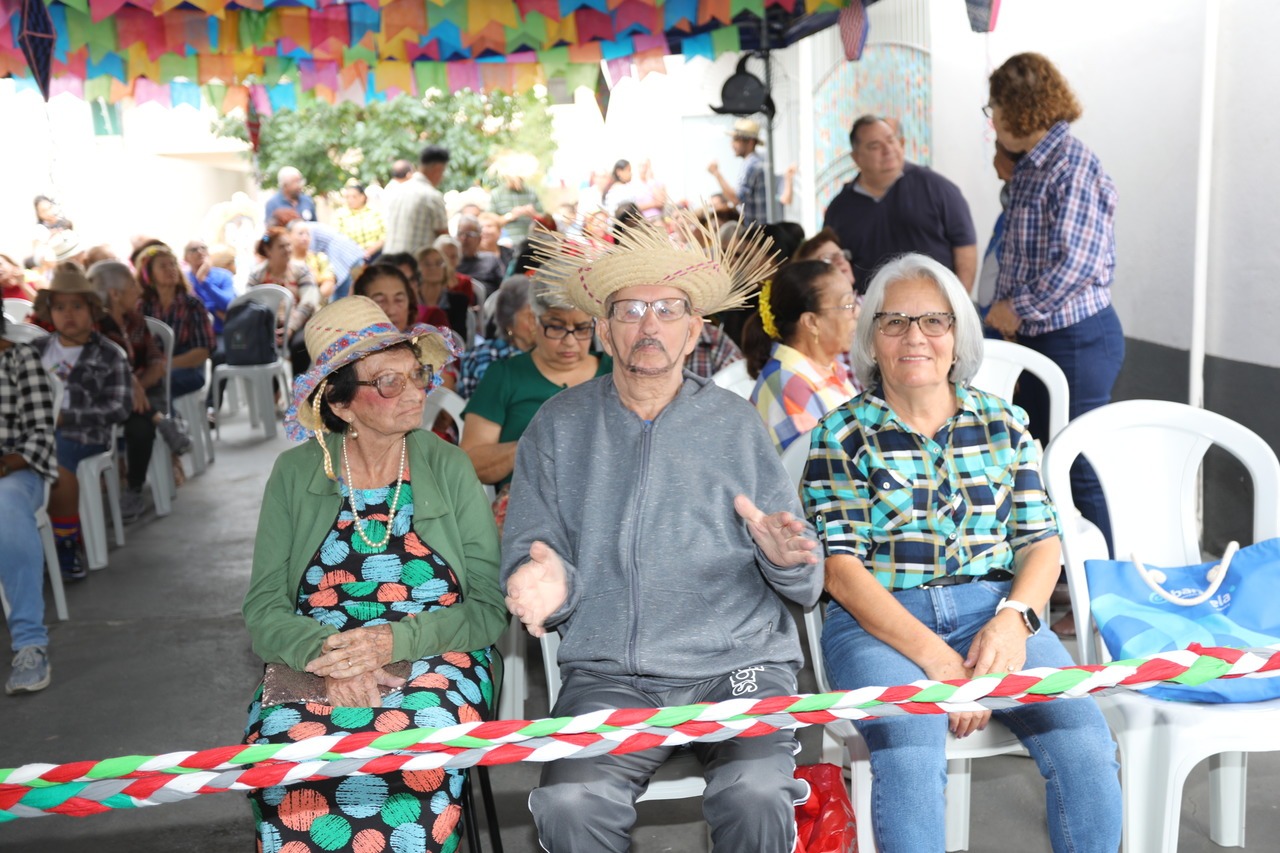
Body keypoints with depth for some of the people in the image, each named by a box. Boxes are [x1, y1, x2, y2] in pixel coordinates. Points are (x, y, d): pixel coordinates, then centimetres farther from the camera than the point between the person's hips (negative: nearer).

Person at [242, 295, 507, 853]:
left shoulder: (449, 468, 2)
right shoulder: (294, 474, 4)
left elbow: (490, 607, -2)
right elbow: (263, 610, 1)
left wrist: (395, 641, -17)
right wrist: (324, 653, -20)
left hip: (435, 658, -1)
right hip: (313, 666, 1)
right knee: (284, 747, -31)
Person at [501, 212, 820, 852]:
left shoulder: (736, 424, 6)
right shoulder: (558, 428, 7)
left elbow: (806, 588, 6)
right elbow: (527, 553, 4)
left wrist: (785, 557, -17)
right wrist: (547, 584, -19)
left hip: (735, 664, 0)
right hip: (608, 674, 1)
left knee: (755, 793, -28)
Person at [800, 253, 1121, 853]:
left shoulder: (1004, 423, 13)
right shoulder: (842, 436, 4)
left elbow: (1042, 541, 10)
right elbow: (841, 569, -4)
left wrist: (1014, 618, -12)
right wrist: (934, 655, -15)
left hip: (994, 607, 3)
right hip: (879, 621, -2)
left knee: (1083, 741, -22)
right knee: (910, 755, -31)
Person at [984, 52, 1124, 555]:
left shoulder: (1072, 165, -16)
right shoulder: (1029, 166, 12)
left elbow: (1079, 262, -23)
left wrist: (1019, 310, -14)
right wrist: (1004, 308, 6)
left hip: (1076, 340, -10)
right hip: (1034, 340, 10)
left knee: (1081, 469, -1)